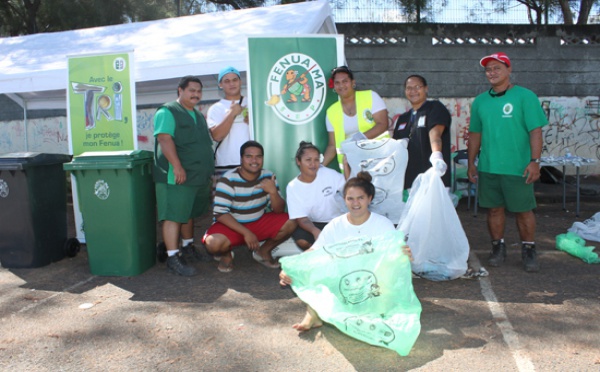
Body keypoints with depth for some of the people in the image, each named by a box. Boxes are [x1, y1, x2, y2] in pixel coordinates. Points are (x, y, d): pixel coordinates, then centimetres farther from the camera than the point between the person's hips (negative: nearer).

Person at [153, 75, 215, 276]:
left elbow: (205, 142, 27)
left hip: (200, 176, 9)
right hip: (177, 176, -9)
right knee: (173, 216, -7)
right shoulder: (167, 112, -7)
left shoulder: (199, 115, 20)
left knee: (189, 213, 19)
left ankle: (188, 247, 32)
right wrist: (177, 166, -27)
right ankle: (173, 257, -4)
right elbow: (165, 139, -19)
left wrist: (208, 169, 22)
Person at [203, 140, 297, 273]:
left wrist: (273, 192, -30)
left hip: (259, 223, 4)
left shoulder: (268, 177, -6)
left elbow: (279, 210, -8)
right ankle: (226, 254, 5)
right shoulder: (228, 180, -18)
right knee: (214, 243, -35)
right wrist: (246, 232, -28)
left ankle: (263, 251, 9)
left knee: (290, 223, -17)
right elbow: (220, 214, -21)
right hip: (231, 225, -4)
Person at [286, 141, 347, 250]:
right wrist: (315, 231, -35)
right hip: (313, 225, 0)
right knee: (301, 240, -31)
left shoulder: (329, 174, -7)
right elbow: (301, 218, -14)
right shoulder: (292, 187, -9)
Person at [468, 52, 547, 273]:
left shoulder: (525, 96, -3)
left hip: (517, 168, -3)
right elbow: (475, 135, 13)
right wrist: (471, 163, 11)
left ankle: (529, 250, 22)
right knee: (494, 209, 10)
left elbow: (535, 131, -7)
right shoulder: (480, 101, 10)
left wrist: (535, 161, -14)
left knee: (523, 210, 6)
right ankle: (498, 248, 25)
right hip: (487, 168, 4)